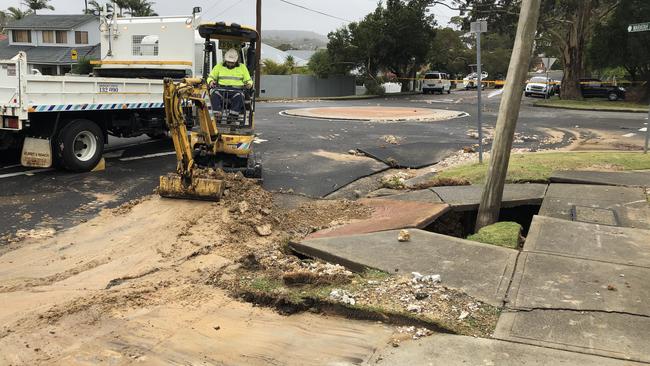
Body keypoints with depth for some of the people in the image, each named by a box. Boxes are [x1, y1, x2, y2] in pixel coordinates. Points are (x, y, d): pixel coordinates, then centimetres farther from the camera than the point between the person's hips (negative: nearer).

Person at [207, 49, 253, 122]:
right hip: (221, 88, 1)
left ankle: (234, 115, -37)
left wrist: (249, 84, -8)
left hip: (236, 89, -1)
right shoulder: (219, 66, 18)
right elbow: (211, 77, 20)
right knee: (215, 93, -33)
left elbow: (249, 80, 17)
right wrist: (210, 81, -5)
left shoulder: (242, 67, 17)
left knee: (238, 95, -37)